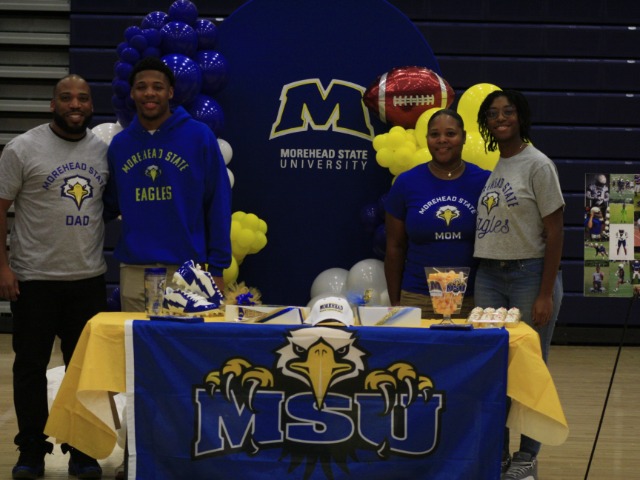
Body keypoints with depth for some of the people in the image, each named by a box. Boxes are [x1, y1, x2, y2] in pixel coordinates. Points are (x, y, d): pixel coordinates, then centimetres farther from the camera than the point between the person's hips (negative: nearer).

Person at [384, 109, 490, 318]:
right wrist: (394, 304, 6)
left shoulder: (484, 181, 3)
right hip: (417, 300, 0)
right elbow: (394, 248, 8)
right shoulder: (406, 183, 4)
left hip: (472, 300, 0)